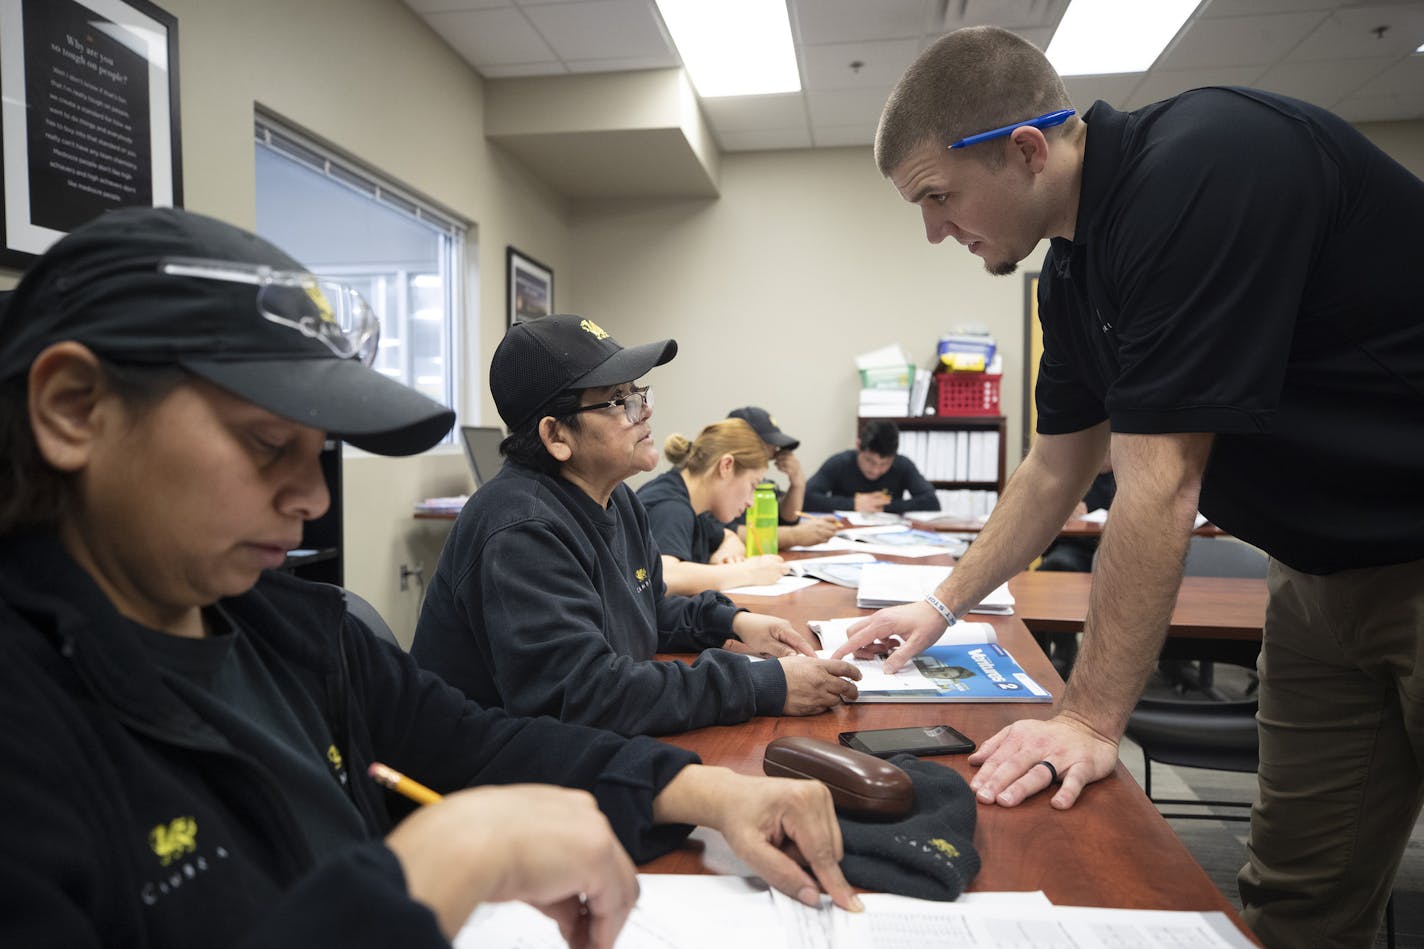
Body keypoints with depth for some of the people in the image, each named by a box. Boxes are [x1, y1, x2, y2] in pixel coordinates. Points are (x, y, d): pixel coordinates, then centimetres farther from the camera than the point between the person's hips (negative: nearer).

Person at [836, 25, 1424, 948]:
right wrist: (942, 606, 15)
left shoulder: (1205, 166, -25)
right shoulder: (1073, 271, 2)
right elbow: (1056, 471, 12)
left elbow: (1158, 486, -26)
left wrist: (1091, 718, -19)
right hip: (1327, 569, 8)